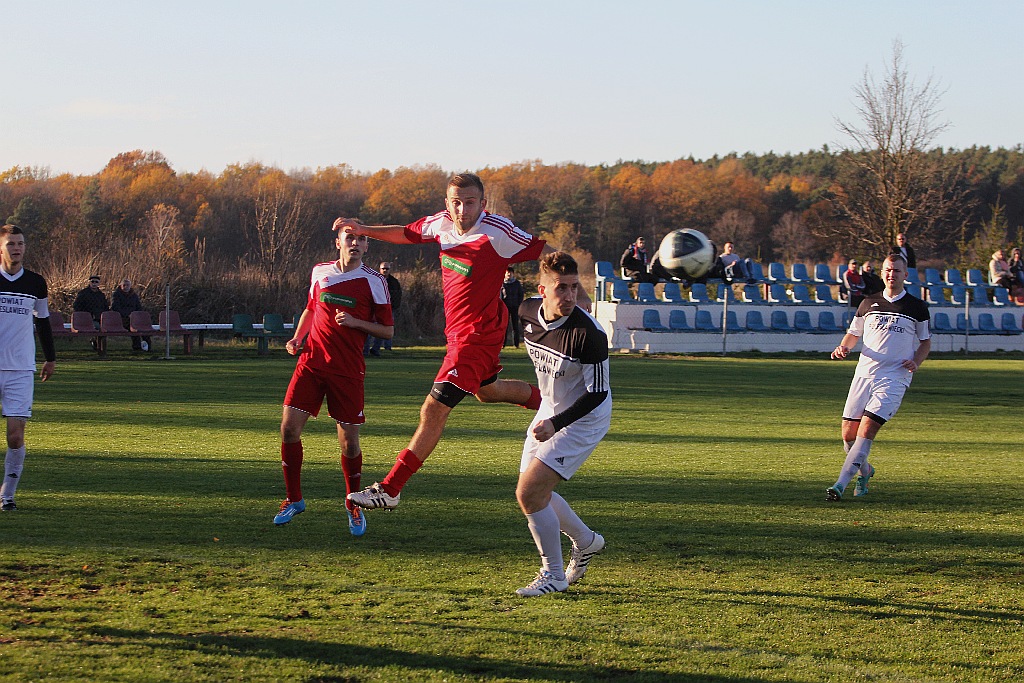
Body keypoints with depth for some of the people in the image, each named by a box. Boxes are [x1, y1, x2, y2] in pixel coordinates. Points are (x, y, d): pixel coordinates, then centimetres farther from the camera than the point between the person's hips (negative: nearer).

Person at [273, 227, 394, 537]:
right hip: (311, 362, 3)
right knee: (289, 427, -8)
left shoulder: (373, 281, -2)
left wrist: (355, 322, -14)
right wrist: (297, 338, 10)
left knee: (349, 441, -3)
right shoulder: (320, 272, 9)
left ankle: (354, 504, 20)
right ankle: (293, 499, 9)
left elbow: (387, 330, 1)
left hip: (347, 371, -3)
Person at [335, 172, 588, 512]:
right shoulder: (441, 223, -2)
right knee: (486, 391, 32)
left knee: (433, 411, -11)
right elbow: (407, 233, 17)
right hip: (458, 329, 9)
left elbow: (545, 252, -16)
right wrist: (363, 229, 8)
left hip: (477, 335, -9)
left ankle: (389, 490, -8)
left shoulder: (496, 231, -23)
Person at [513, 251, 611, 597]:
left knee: (529, 493, -16)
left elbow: (598, 392, -24)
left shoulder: (589, 333, -30)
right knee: (533, 493, 15)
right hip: (549, 411, 8)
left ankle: (553, 575, 0)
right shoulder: (528, 312, -10)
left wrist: (556, 424, -32)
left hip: (584, 420, -8)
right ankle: (585, 541, 40)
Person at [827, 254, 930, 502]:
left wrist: (916, 362, -5)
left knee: (867, 430, -17)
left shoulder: (917, 307, 5)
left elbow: (925, 341, 15)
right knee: (849, 432, -1)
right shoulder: (869, 303, 11)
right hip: (864, 373, 3)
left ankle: (840, 485, -19)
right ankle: (865, 471, 28)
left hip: (894, 377, -3)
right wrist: (844, 347, -1)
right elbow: (853, 333, 21)